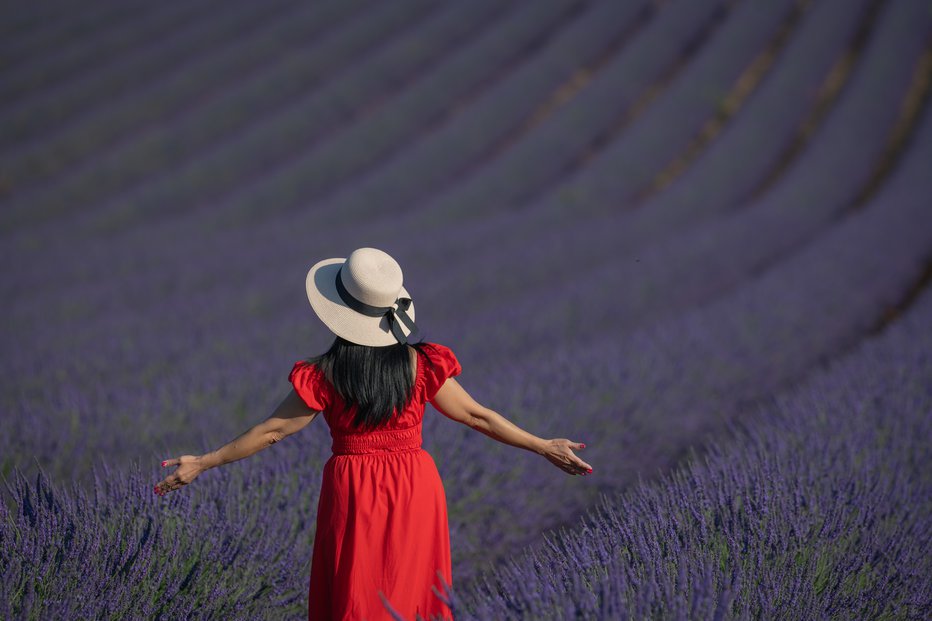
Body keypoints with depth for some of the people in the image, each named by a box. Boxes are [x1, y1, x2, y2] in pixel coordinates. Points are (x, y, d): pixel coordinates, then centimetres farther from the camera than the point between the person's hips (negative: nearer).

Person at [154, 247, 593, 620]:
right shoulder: (420, 365, -6)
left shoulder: (325, 375, -10)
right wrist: (545, 447, 9)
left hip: (352, 494, -1)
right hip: (413, 495, 2)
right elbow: (477, 416, -1)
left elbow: (272, 431, -5)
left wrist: (203, 464, 5)